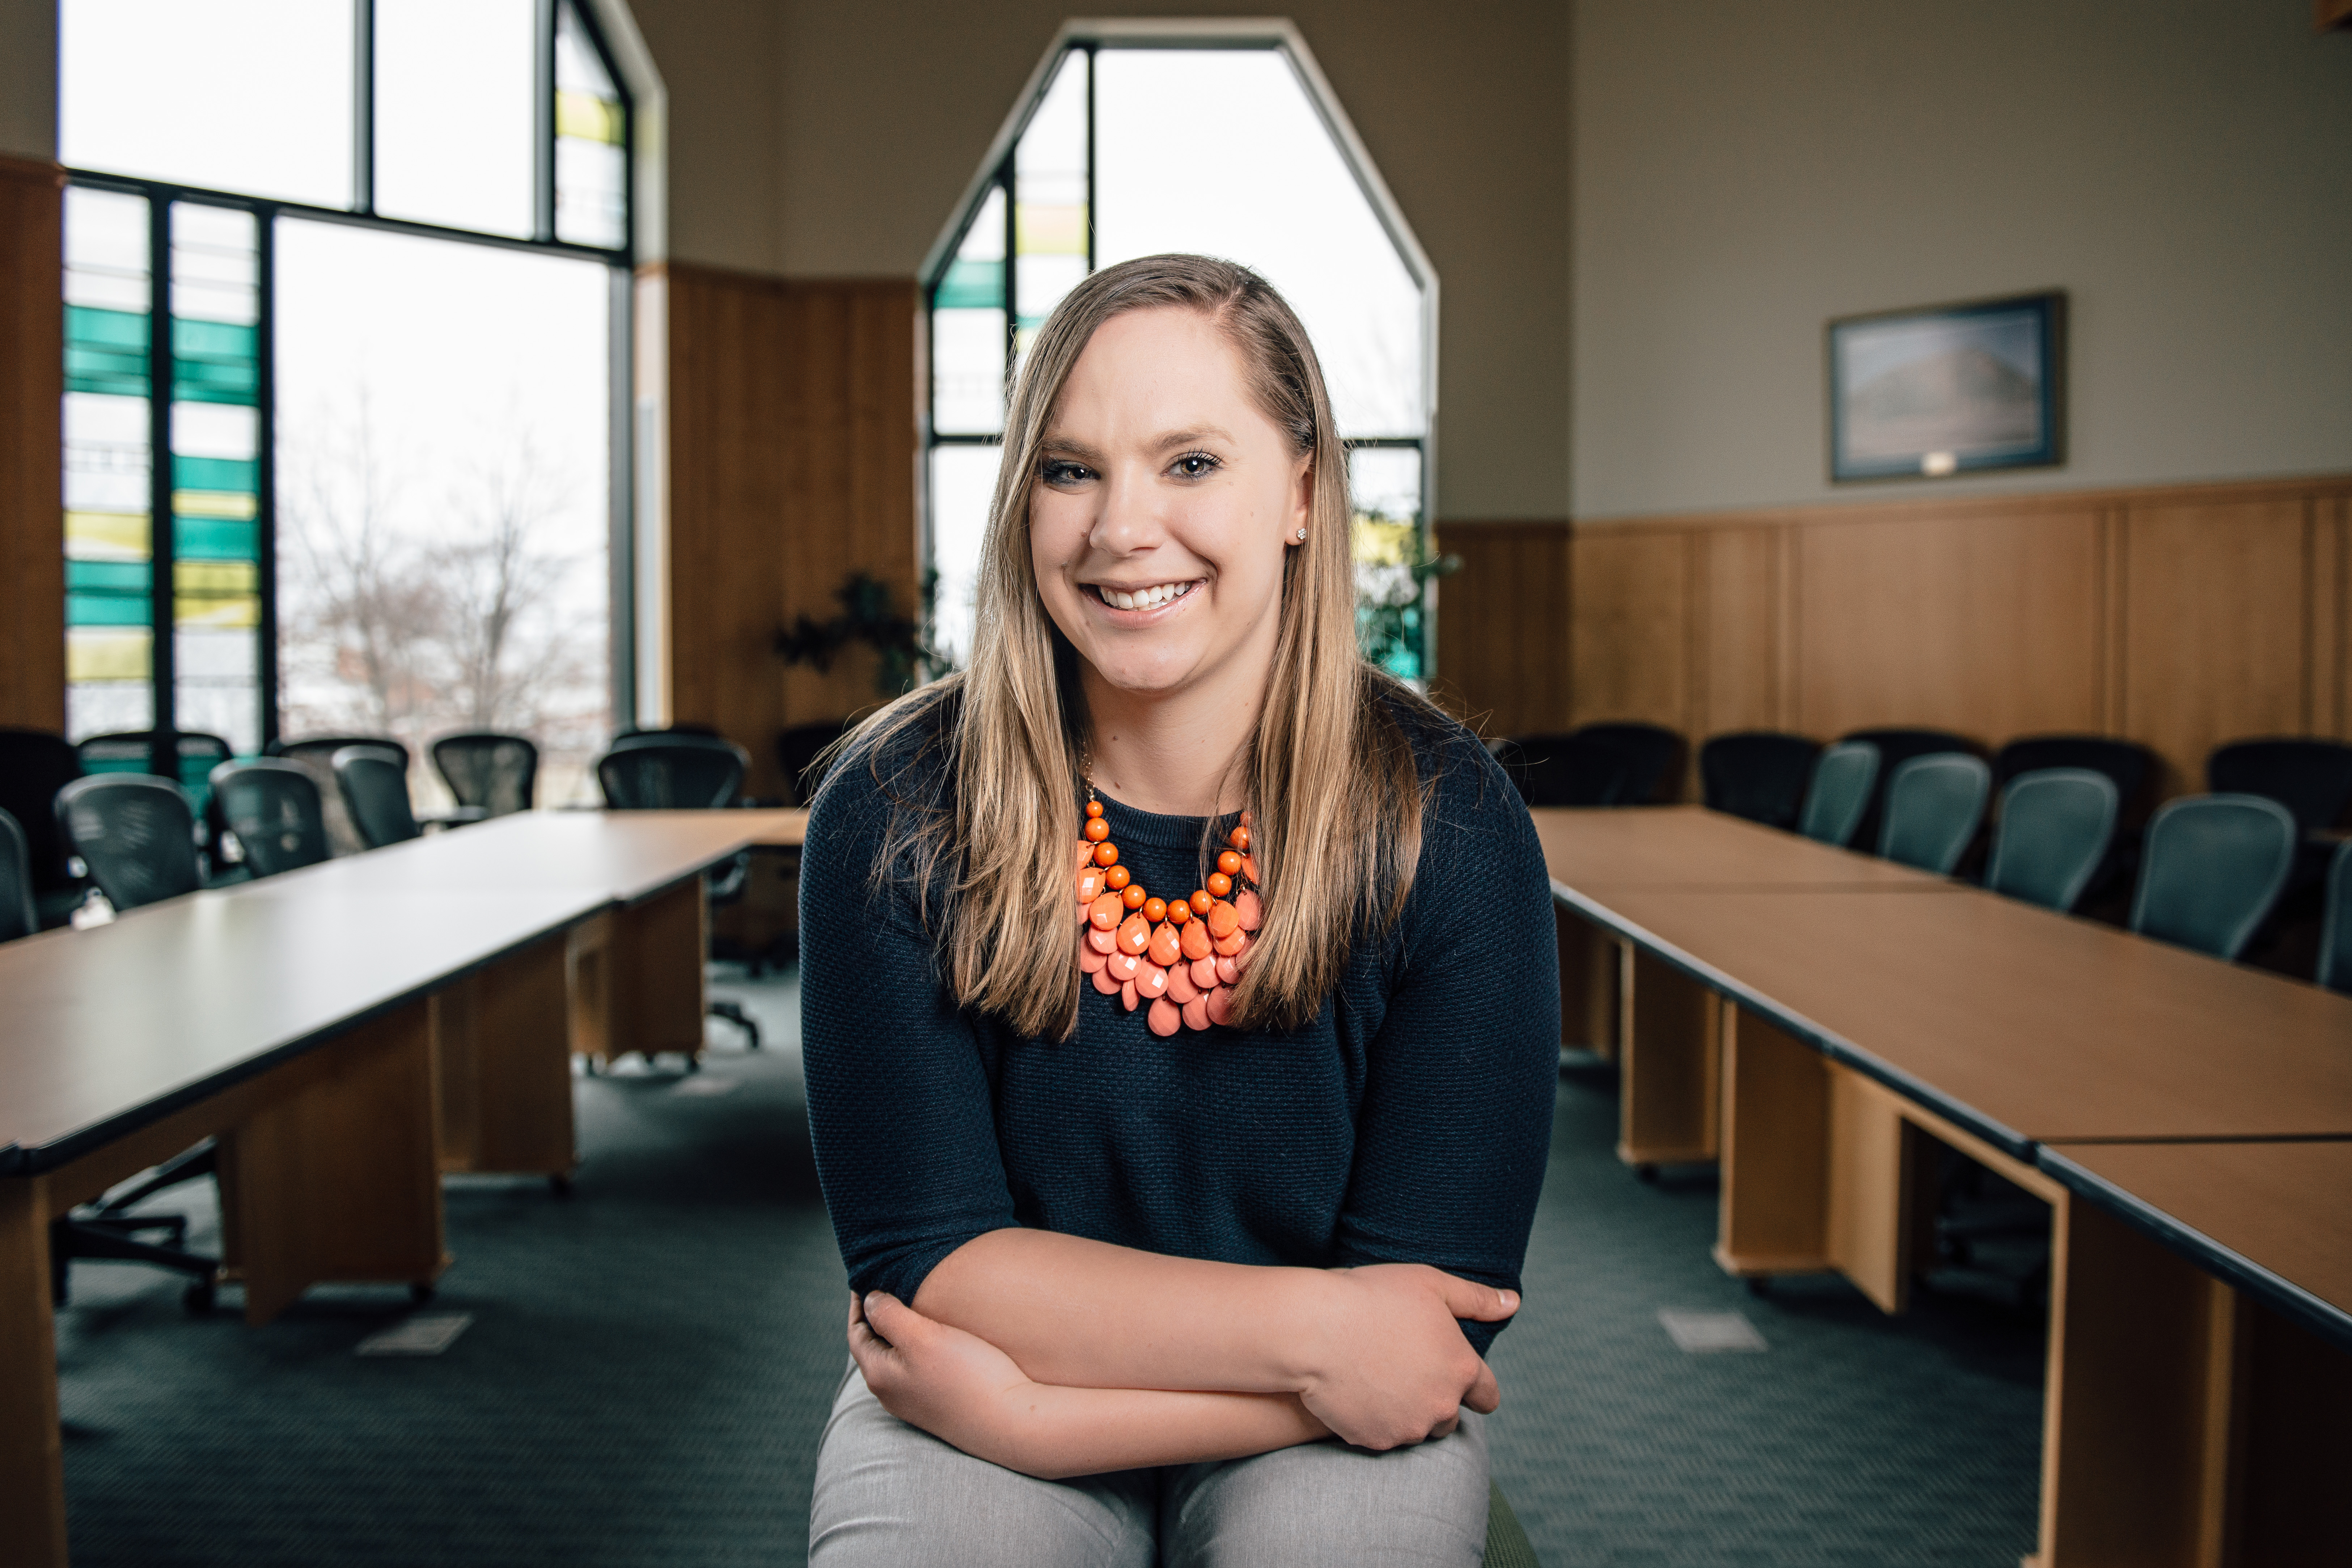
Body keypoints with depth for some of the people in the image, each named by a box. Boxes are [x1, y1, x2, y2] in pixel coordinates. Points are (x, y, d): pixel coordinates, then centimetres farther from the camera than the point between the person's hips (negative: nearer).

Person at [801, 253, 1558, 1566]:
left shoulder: (1449, 827, -12)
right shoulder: (896, 817, -10)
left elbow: (1435, 1318, -13)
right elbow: (924, 1253, -12)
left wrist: (1043, 1413, -20)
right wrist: (1303, 1326, -22)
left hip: (1323, 1428, 1)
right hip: (977, 1407, 0)